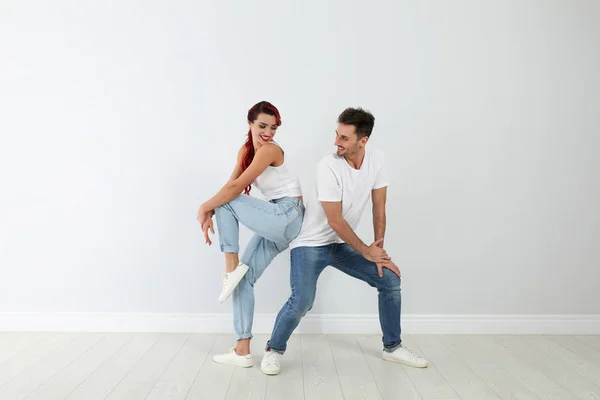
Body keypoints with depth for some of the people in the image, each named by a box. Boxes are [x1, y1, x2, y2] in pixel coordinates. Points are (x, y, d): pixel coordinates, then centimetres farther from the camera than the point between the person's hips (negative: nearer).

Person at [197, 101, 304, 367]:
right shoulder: (245, 150, 12)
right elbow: (230, 184, 4)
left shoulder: (270, 150, -14)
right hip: (277, 223, 9)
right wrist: (210, 214, -10)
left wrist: (205, 207, -10)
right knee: (245, 279, 6)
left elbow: (236, 188, -19)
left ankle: (231, 268, -7)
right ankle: (242, 351, 10)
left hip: (287, 217, -9)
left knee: (226, 202, -10)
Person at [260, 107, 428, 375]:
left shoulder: (376, 159, -10)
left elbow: (379, 208, -2)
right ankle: (273, 350, 5)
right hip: (311, 243, -6)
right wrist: (366, 251, -13)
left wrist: (379, 250, -3)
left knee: (390, 278, 2)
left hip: (341, 243, 6)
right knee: (303, 300, -23)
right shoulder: (329, 167, -26)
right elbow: (335, 221, -22)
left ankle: (393, 347, 19)